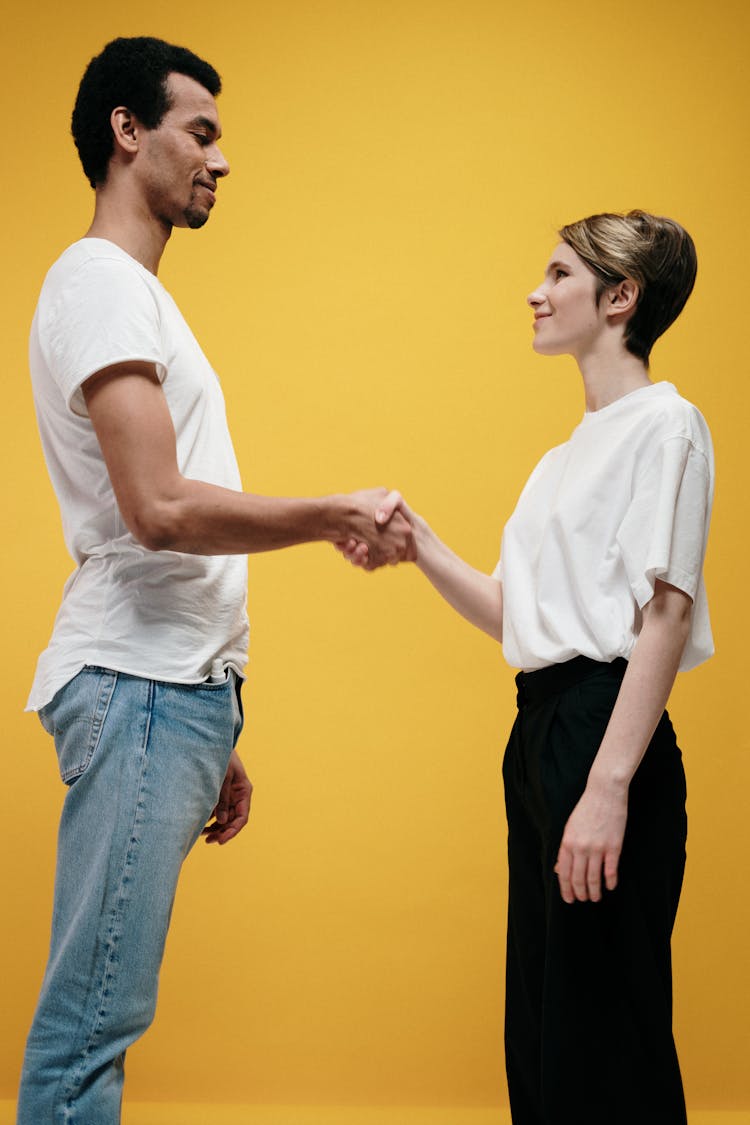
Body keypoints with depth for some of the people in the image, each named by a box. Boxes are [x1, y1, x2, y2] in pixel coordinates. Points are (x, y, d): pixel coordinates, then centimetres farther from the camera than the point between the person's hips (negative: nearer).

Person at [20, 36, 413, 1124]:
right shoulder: (100, 280, -7)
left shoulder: (137, 293, 24)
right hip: (139, 688, -9)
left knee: (102, 1004, 10)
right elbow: (160, 509, -19)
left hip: (178, 687, 9)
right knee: (95, 1014, -7)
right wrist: (335, 515, -7)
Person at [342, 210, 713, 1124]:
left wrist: (608, 787, -23)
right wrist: (416, 542, 4)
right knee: (540, 1023, 13)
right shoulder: (566, 456, 21)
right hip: (539, 731, 9)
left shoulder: (663, 424, -6)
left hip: (605, 730, -9)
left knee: (605, 1029, -5)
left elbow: (666, 613, -15)